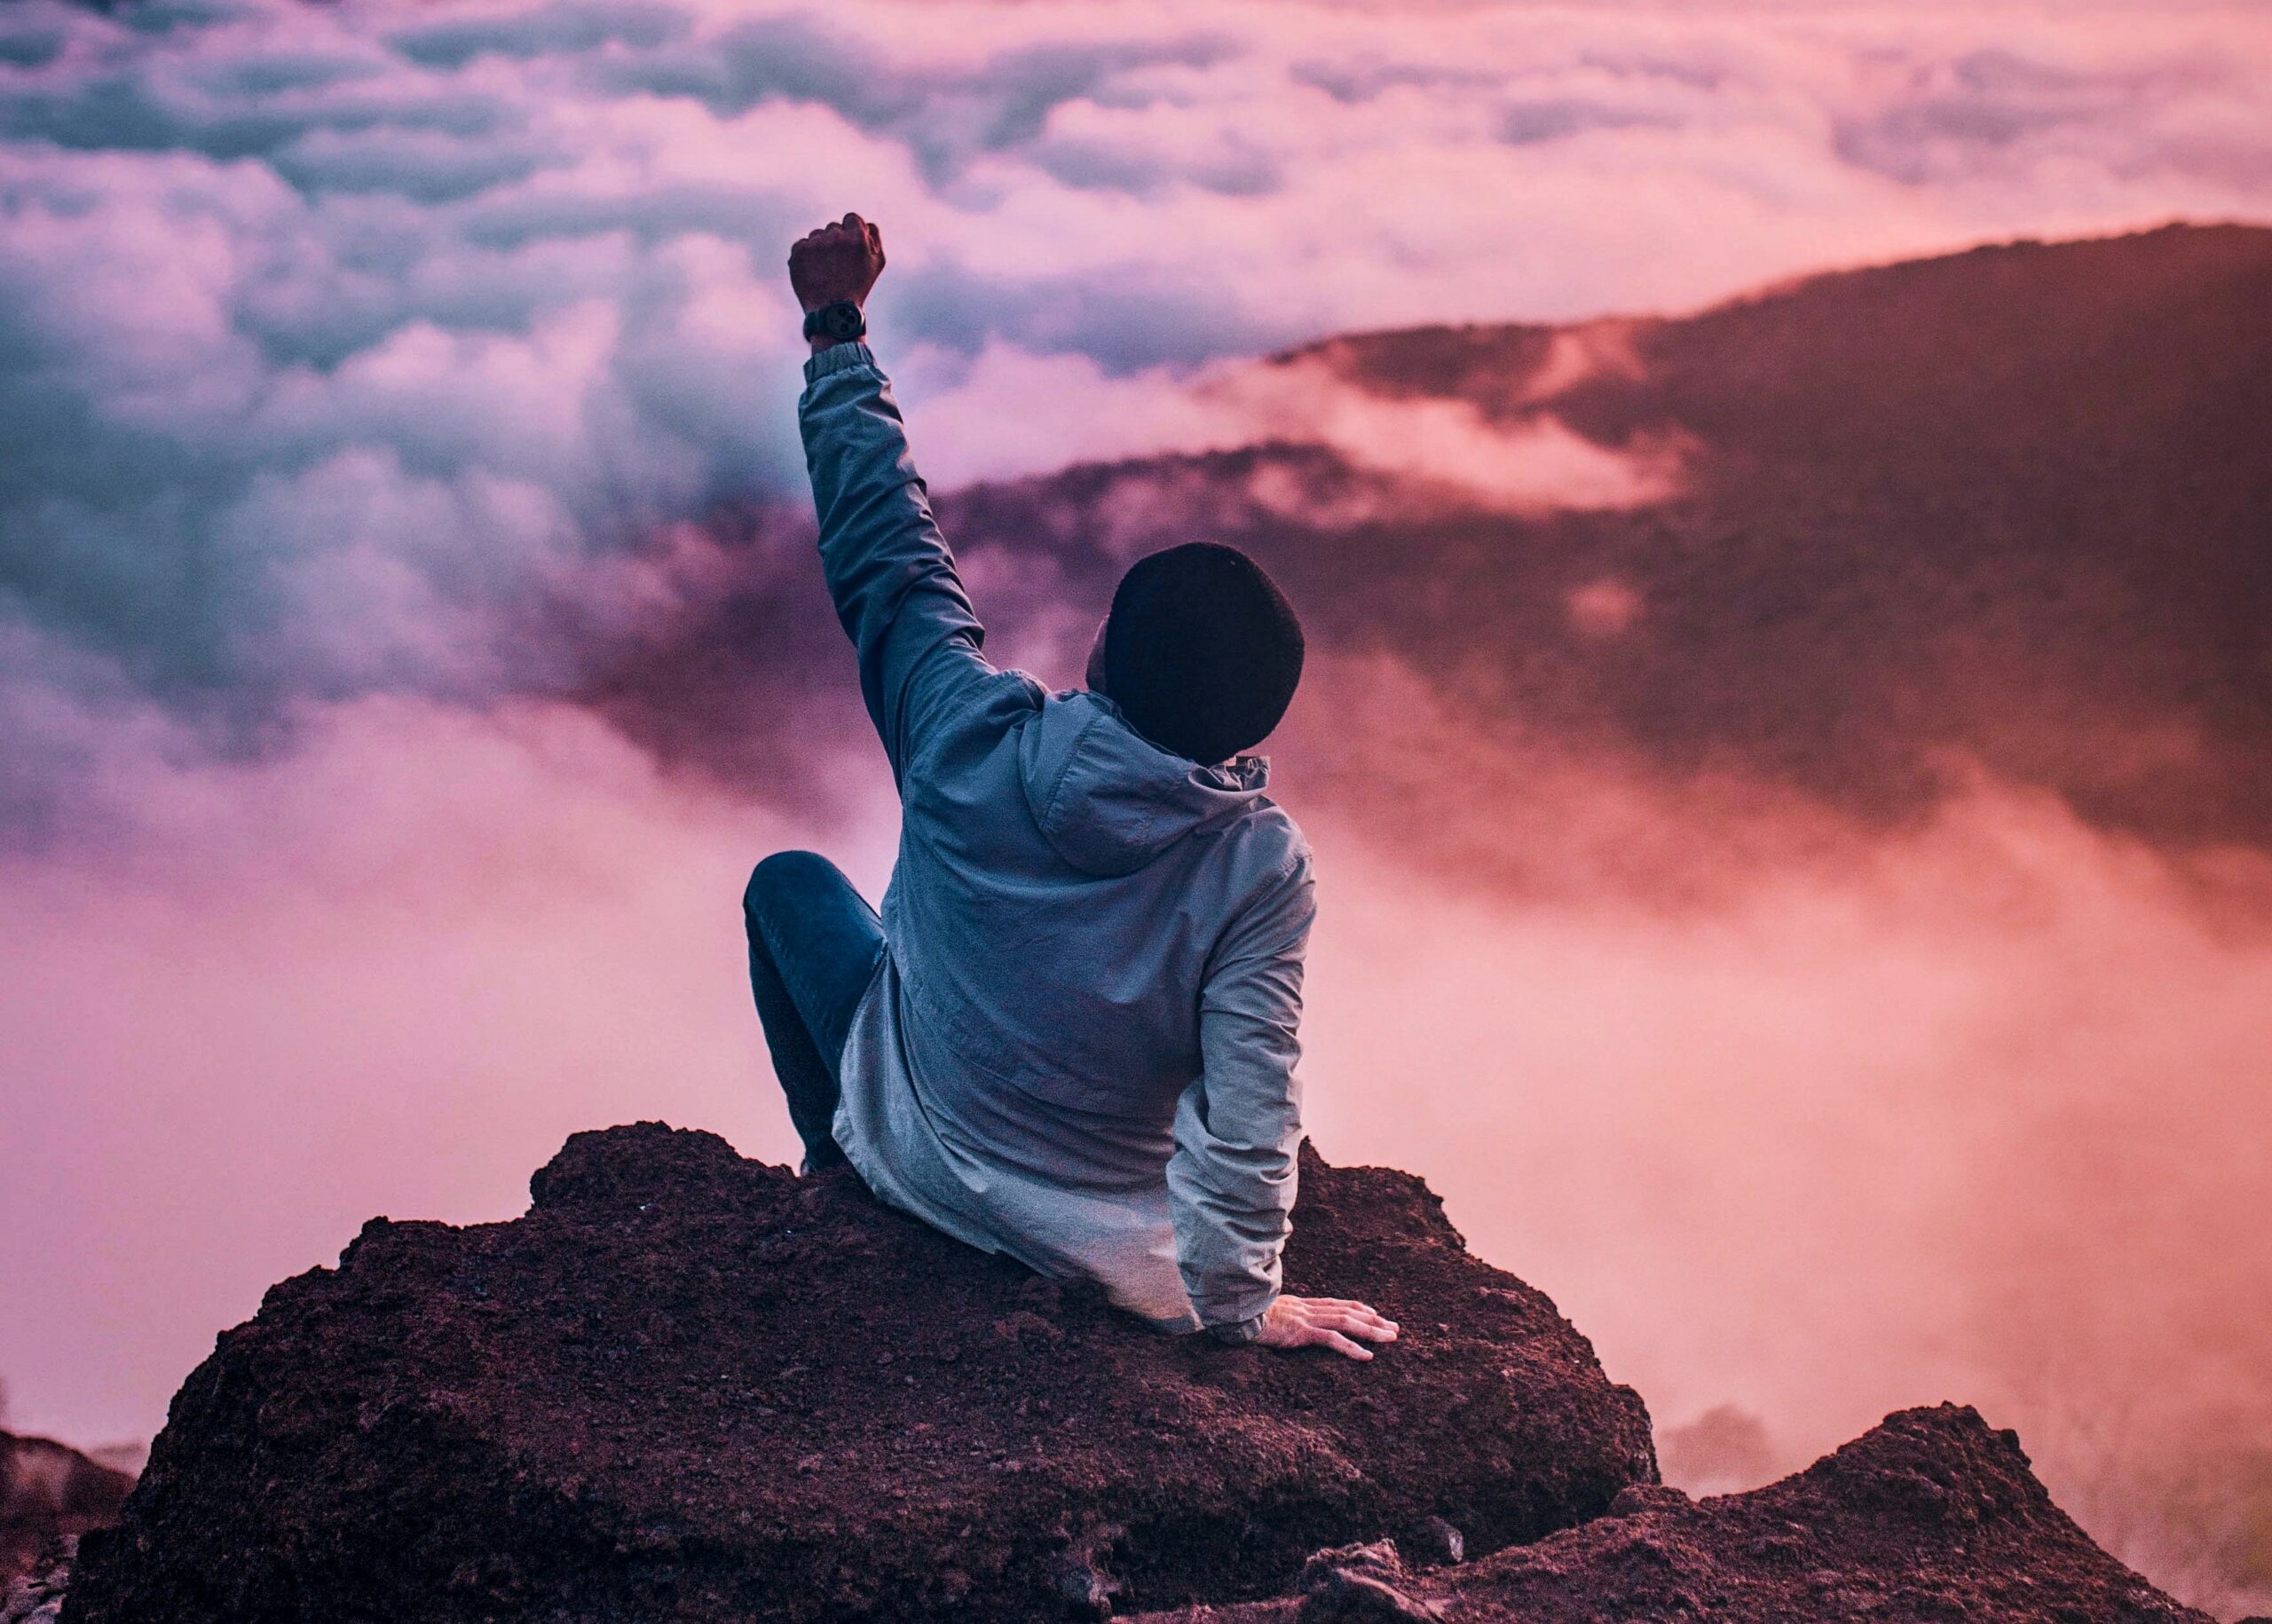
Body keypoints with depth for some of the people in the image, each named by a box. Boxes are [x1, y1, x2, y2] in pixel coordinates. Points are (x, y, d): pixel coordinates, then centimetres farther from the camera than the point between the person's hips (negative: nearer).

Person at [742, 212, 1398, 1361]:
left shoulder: (973, 742, -25)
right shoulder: (1260, 868, -27)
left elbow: (883, 547, -12)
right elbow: (1248, 1114, -27)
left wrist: (837, 332, -2)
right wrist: (1237, 1301, -12)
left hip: (919, 1162, 1)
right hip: (1114, 1253, 0)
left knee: (789, 881, 24)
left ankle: (842, 1168, 39)